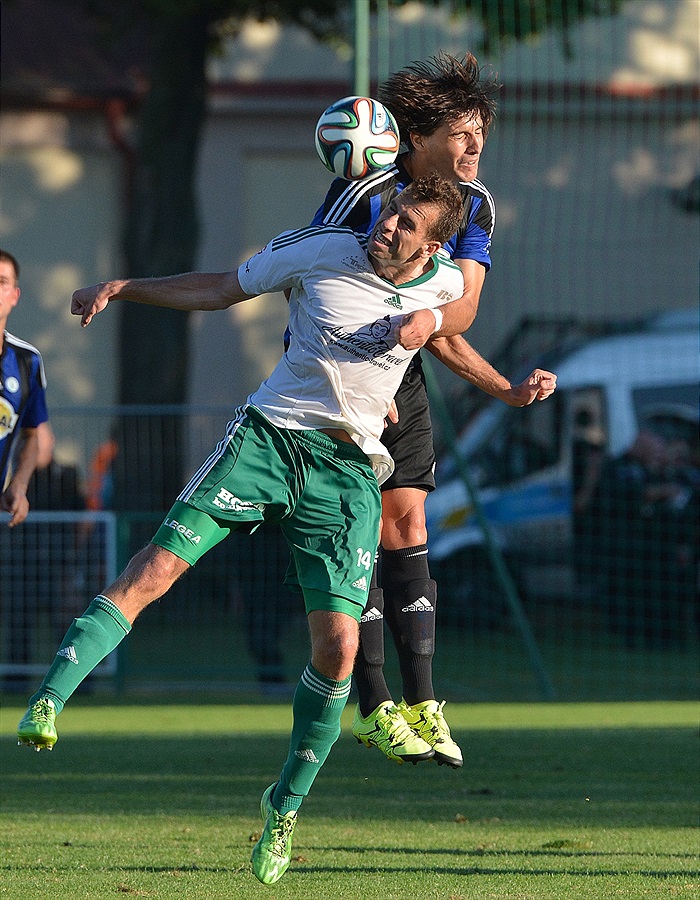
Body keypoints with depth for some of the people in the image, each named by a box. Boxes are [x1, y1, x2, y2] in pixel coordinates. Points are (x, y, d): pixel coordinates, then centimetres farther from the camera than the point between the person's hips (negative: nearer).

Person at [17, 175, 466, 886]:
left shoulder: (443, 286, 4)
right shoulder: (323, 251, -1)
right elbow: (219, 289, 9)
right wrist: (123, 287, 4)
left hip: (348, 471, 1)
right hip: (267, 433, -1)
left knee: (338, 646, -10)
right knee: (158, 565, -19)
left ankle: (284, 807, 8)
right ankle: (46, 703, -22)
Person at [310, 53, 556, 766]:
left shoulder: (474, 206, 0)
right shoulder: (364, 195, -21)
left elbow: (456, 316, -5)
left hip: (401, 380, 6)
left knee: (406, 532, 3)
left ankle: (421, 704, 5)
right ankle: (374, 709, -2)